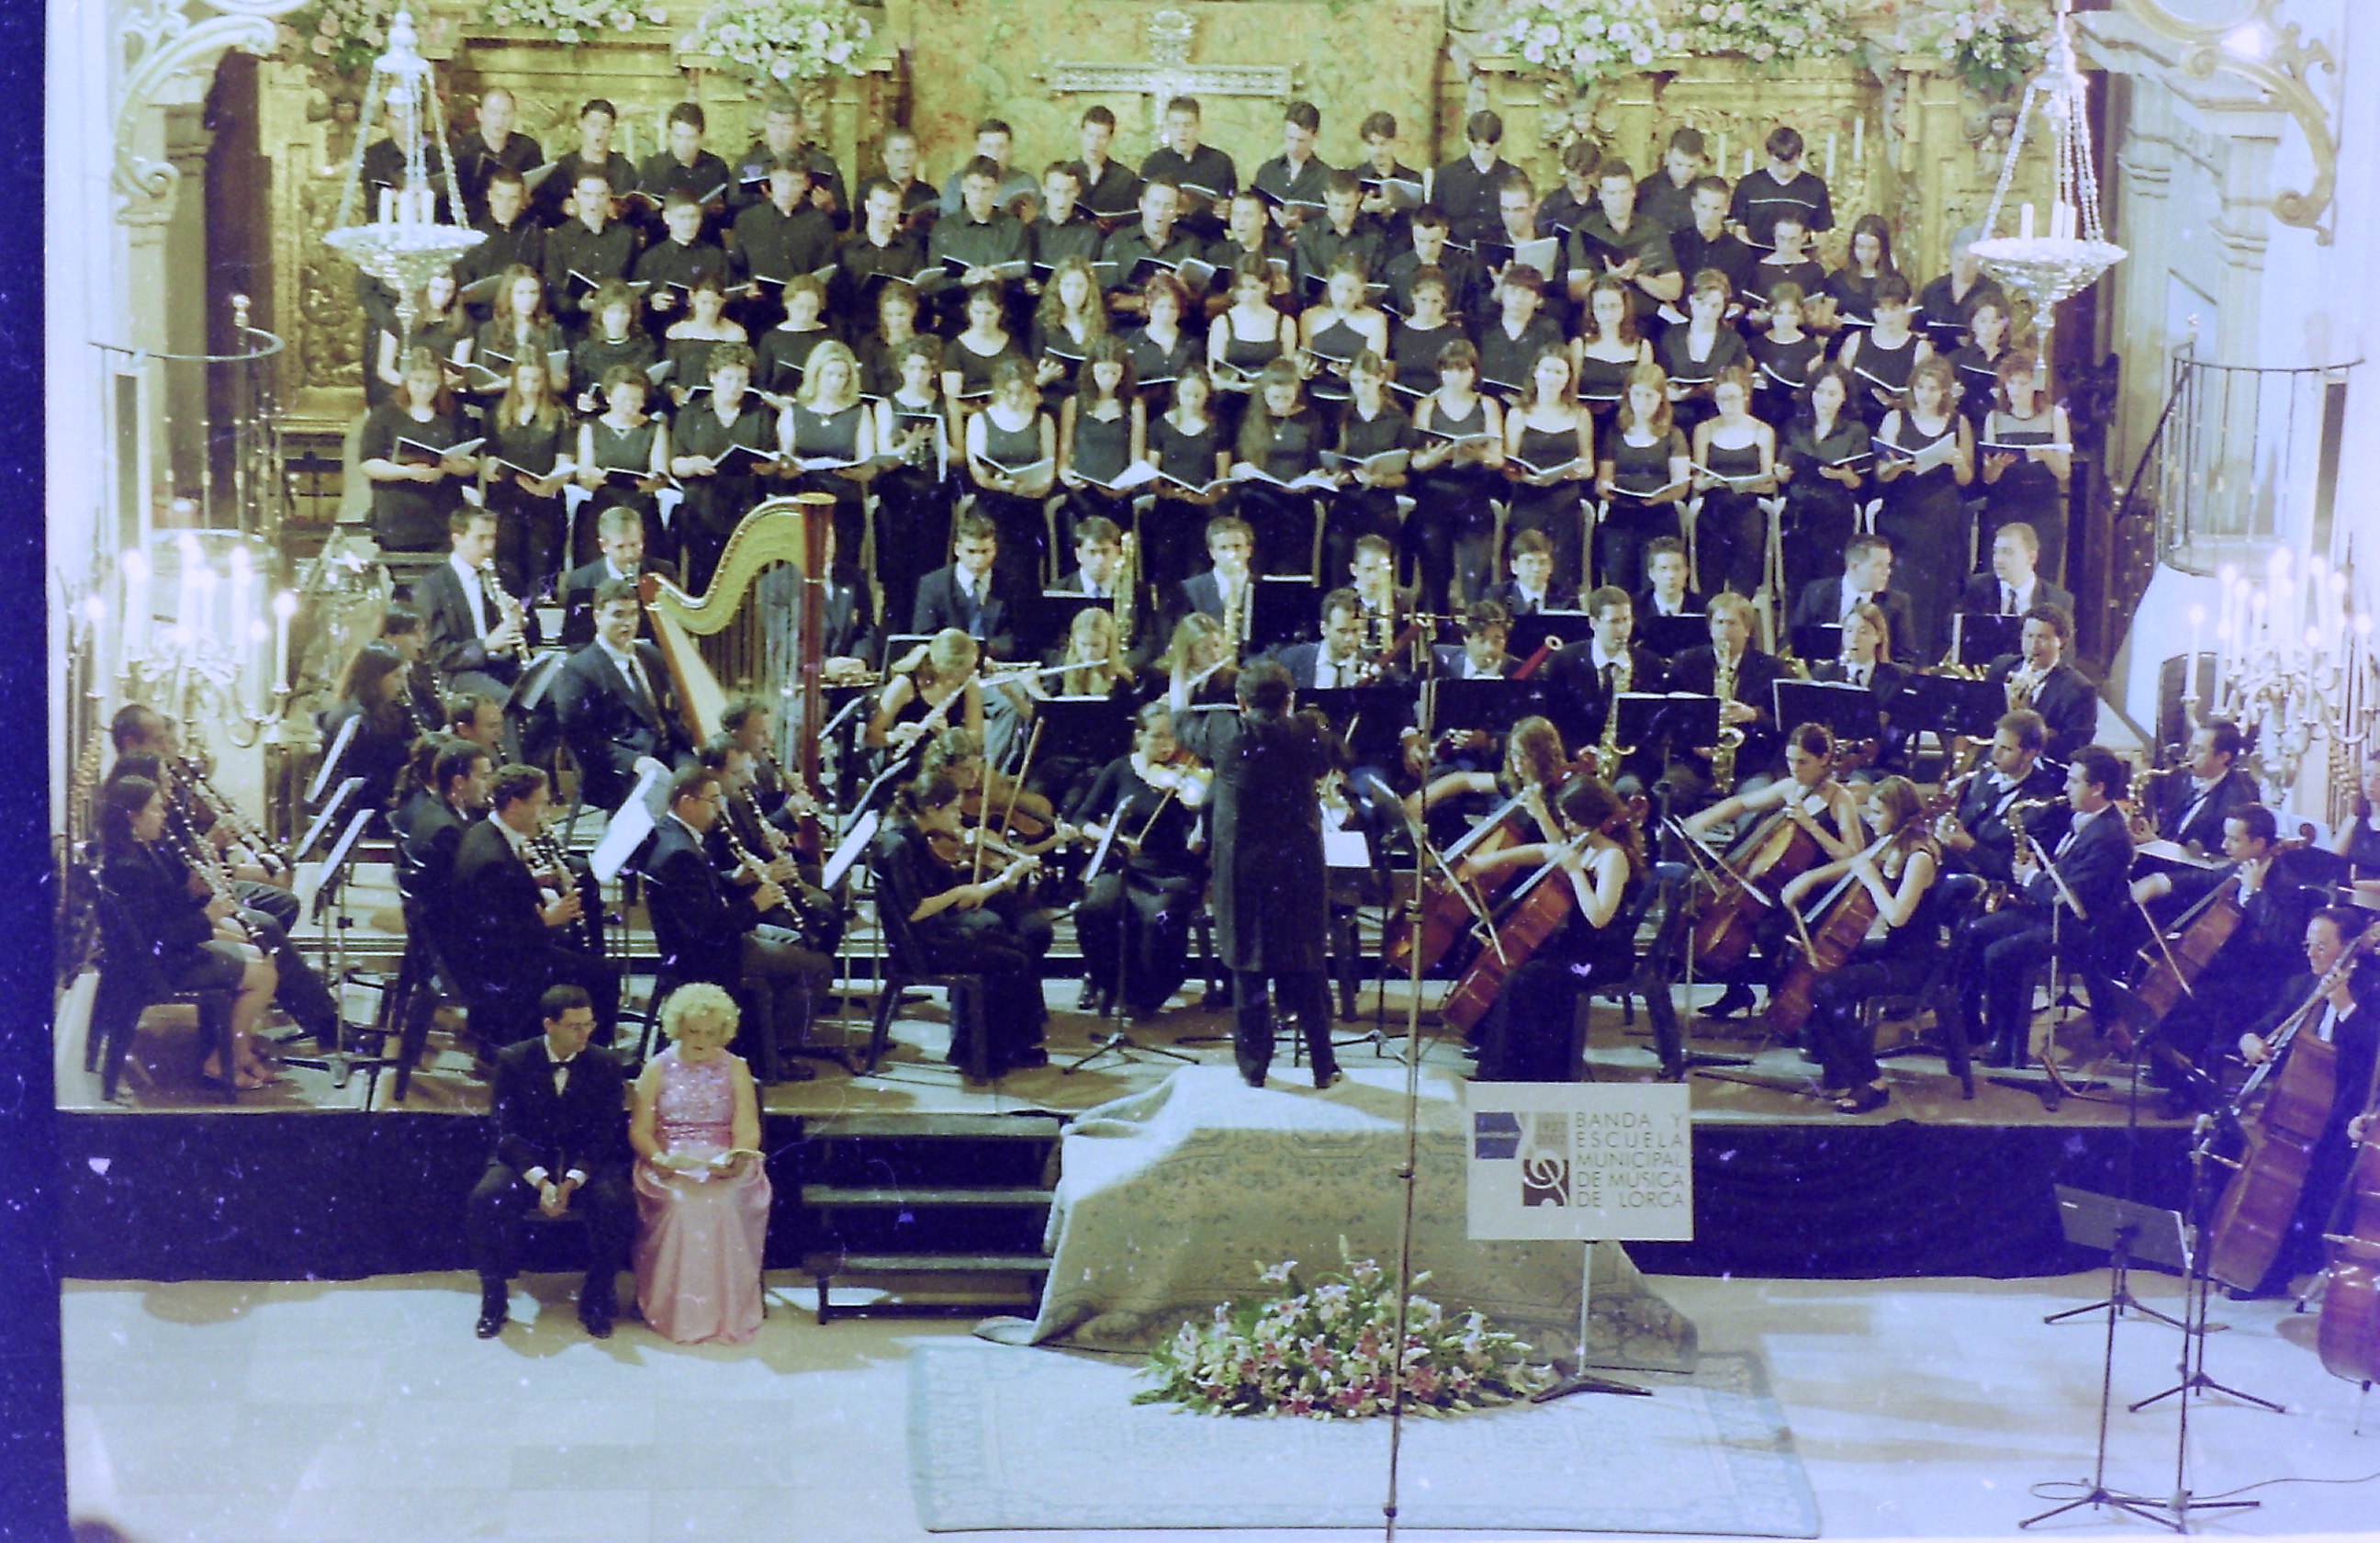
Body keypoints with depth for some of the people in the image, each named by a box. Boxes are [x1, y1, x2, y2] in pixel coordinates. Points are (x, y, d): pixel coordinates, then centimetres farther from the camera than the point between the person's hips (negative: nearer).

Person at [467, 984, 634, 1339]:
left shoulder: (605, 1065, -3)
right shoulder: (513, 1060, -4)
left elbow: (605, 1135, -5)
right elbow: (508, 1129, -8)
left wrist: (572, 1181, -22)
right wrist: (540, 1180, -23)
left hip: (586, 1164, 0)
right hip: (526, 1160, 0)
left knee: (616, 1203, -31)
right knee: (486, 1199, -31)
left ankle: (596, 1301, -11)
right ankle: (494, 1300, -13)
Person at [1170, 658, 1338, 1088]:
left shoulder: (1225, 733, -8)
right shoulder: (1304, 735, -6)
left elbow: (1187, 731, 14)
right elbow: (1324, 766, 16)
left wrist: (1179, 700, 37)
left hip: (1243, 868, -1)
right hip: (1299, 867, 1)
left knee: (1248, 970, 7)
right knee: (1305, 969, 10)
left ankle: (1253, 1066, 10)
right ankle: (1323, 1064, 14)